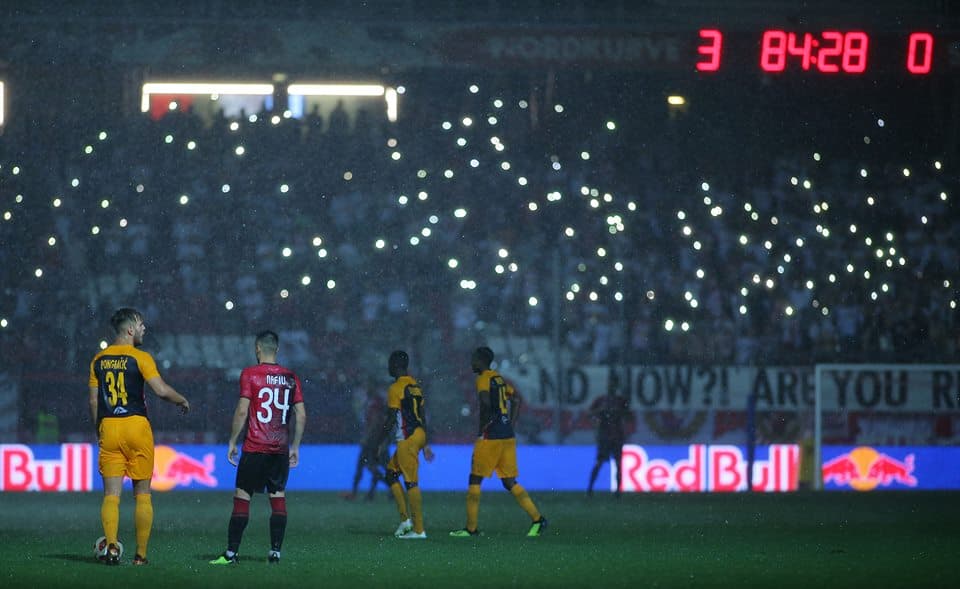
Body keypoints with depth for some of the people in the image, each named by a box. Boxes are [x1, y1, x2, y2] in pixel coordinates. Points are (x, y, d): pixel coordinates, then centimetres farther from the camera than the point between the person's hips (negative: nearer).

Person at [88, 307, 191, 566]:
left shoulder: (99, 360, 9)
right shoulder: (140, 358, -5)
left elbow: (94, 401, 10)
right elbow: (161, 390, -13)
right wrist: (182, 400, 5)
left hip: (108, 427, 3)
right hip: (136, 427, -3)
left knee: (111, 494, 1)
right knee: (142, 494, 6)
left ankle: (111, 545, -17)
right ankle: (141, 554, 6)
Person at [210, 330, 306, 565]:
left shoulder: (250, 374, -4)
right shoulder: (290, 377, 8)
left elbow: (242, 411, -9)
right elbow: (301, 415, 7)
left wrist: (232, 442, -2)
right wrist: (295, 447, 15)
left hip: (255, 447, -4)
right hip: (281, 448, 4)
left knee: (242, 496, -1)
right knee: (278, 496, 7)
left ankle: (231, 552, -3)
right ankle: (275, 552, 3)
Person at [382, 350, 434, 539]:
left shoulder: (396, 388, -12)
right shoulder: (415, 386, 14)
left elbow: (391, 419, -14)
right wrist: (425, 444, 22)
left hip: (407, 439, -9)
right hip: (419, 434, 9)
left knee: (411, 482, -7)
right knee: (391, 473, 19)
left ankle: (418, 529, -7)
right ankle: (405, 519, 14)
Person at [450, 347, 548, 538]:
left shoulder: (483, 379, -8)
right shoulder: (499, 378, 17)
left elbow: (486, 403, -23)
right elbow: (516, 399, 21)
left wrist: (482, 428, -13)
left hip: (491, 436, -8)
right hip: (508, 436, 8)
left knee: (475, 479, 2)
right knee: (510, 482, 9)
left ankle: (471, 527, 3)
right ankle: (537, 518, -1)